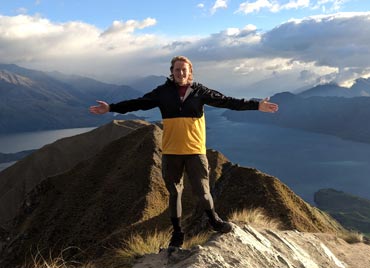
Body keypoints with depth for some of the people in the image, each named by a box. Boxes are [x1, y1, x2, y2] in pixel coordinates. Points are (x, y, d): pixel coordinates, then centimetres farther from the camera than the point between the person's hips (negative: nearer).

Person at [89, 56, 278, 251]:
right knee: (174, 193, 11)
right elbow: (139, 103, 2)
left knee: (202, 191, 2)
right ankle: (177, 233, 27)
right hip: (170, 153, 1)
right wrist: (111, 108, -4)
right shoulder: (163, 92, 1)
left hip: (195, 151, -1)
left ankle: (214, 220, 32)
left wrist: (256, 106, -6)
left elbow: (227, 101, -2)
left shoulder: (199, 91, 0)